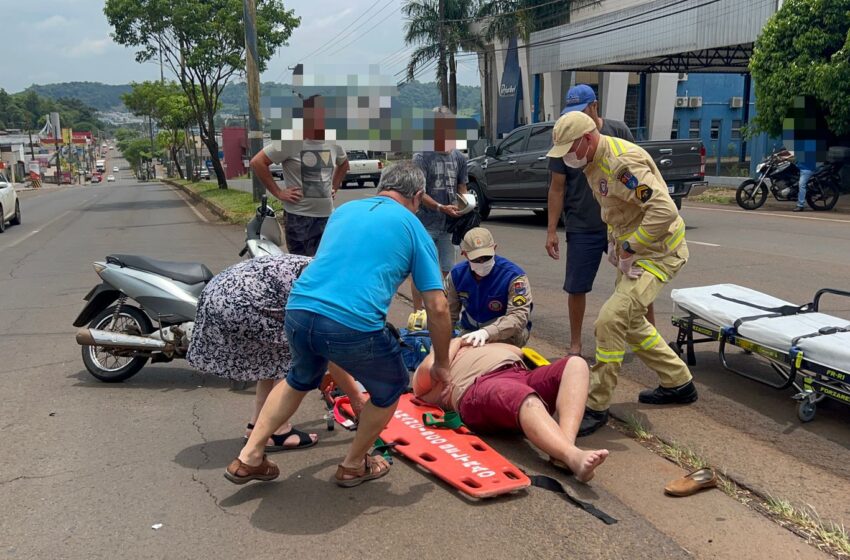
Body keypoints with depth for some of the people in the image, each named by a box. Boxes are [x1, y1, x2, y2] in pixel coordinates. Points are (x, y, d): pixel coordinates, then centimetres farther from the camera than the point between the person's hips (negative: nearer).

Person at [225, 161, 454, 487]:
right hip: (355, 326, -5)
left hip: (298, 311, 6)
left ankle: (248, 458, 36)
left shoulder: (344, 210, 22)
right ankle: (354, 466, 38)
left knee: (301, 379, 35)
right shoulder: (413, 228, 9)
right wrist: (441, 364, 18)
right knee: (391, 388, 24)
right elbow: (437, 307, 5)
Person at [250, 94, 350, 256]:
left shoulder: (333, 143, 6)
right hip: (299, 217, -5)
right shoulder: (291, 142, -12)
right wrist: (278, 192, -11)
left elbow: (344, 164, 28)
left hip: (328, 216, 6)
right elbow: (257, 162, -12)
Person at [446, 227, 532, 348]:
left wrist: (487, 332, -51)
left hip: (507, 334, -4)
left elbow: (519, 316, -36)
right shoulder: (457, 274, -10)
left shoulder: (514, 276, -25)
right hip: (470, 332, 4)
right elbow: (448, 313, 0)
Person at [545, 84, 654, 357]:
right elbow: (557, 188, -1)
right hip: (582, 229, 0)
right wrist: (551, 231, -4)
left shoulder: (618, 131, -1)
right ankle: (575, 344, 21)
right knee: (576, 288, 4)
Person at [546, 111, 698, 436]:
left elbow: (664, 211, -32)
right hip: (632, 249, 11)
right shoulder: (593, 162, 6)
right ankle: (679, 384, 36)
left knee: (612, 318, -20)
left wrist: (629, 246, -24)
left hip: (658, 252, -11)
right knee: (631, 321, 20)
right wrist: (615, 239, 10)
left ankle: (596, 406, -11)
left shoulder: (622, 163, -26)